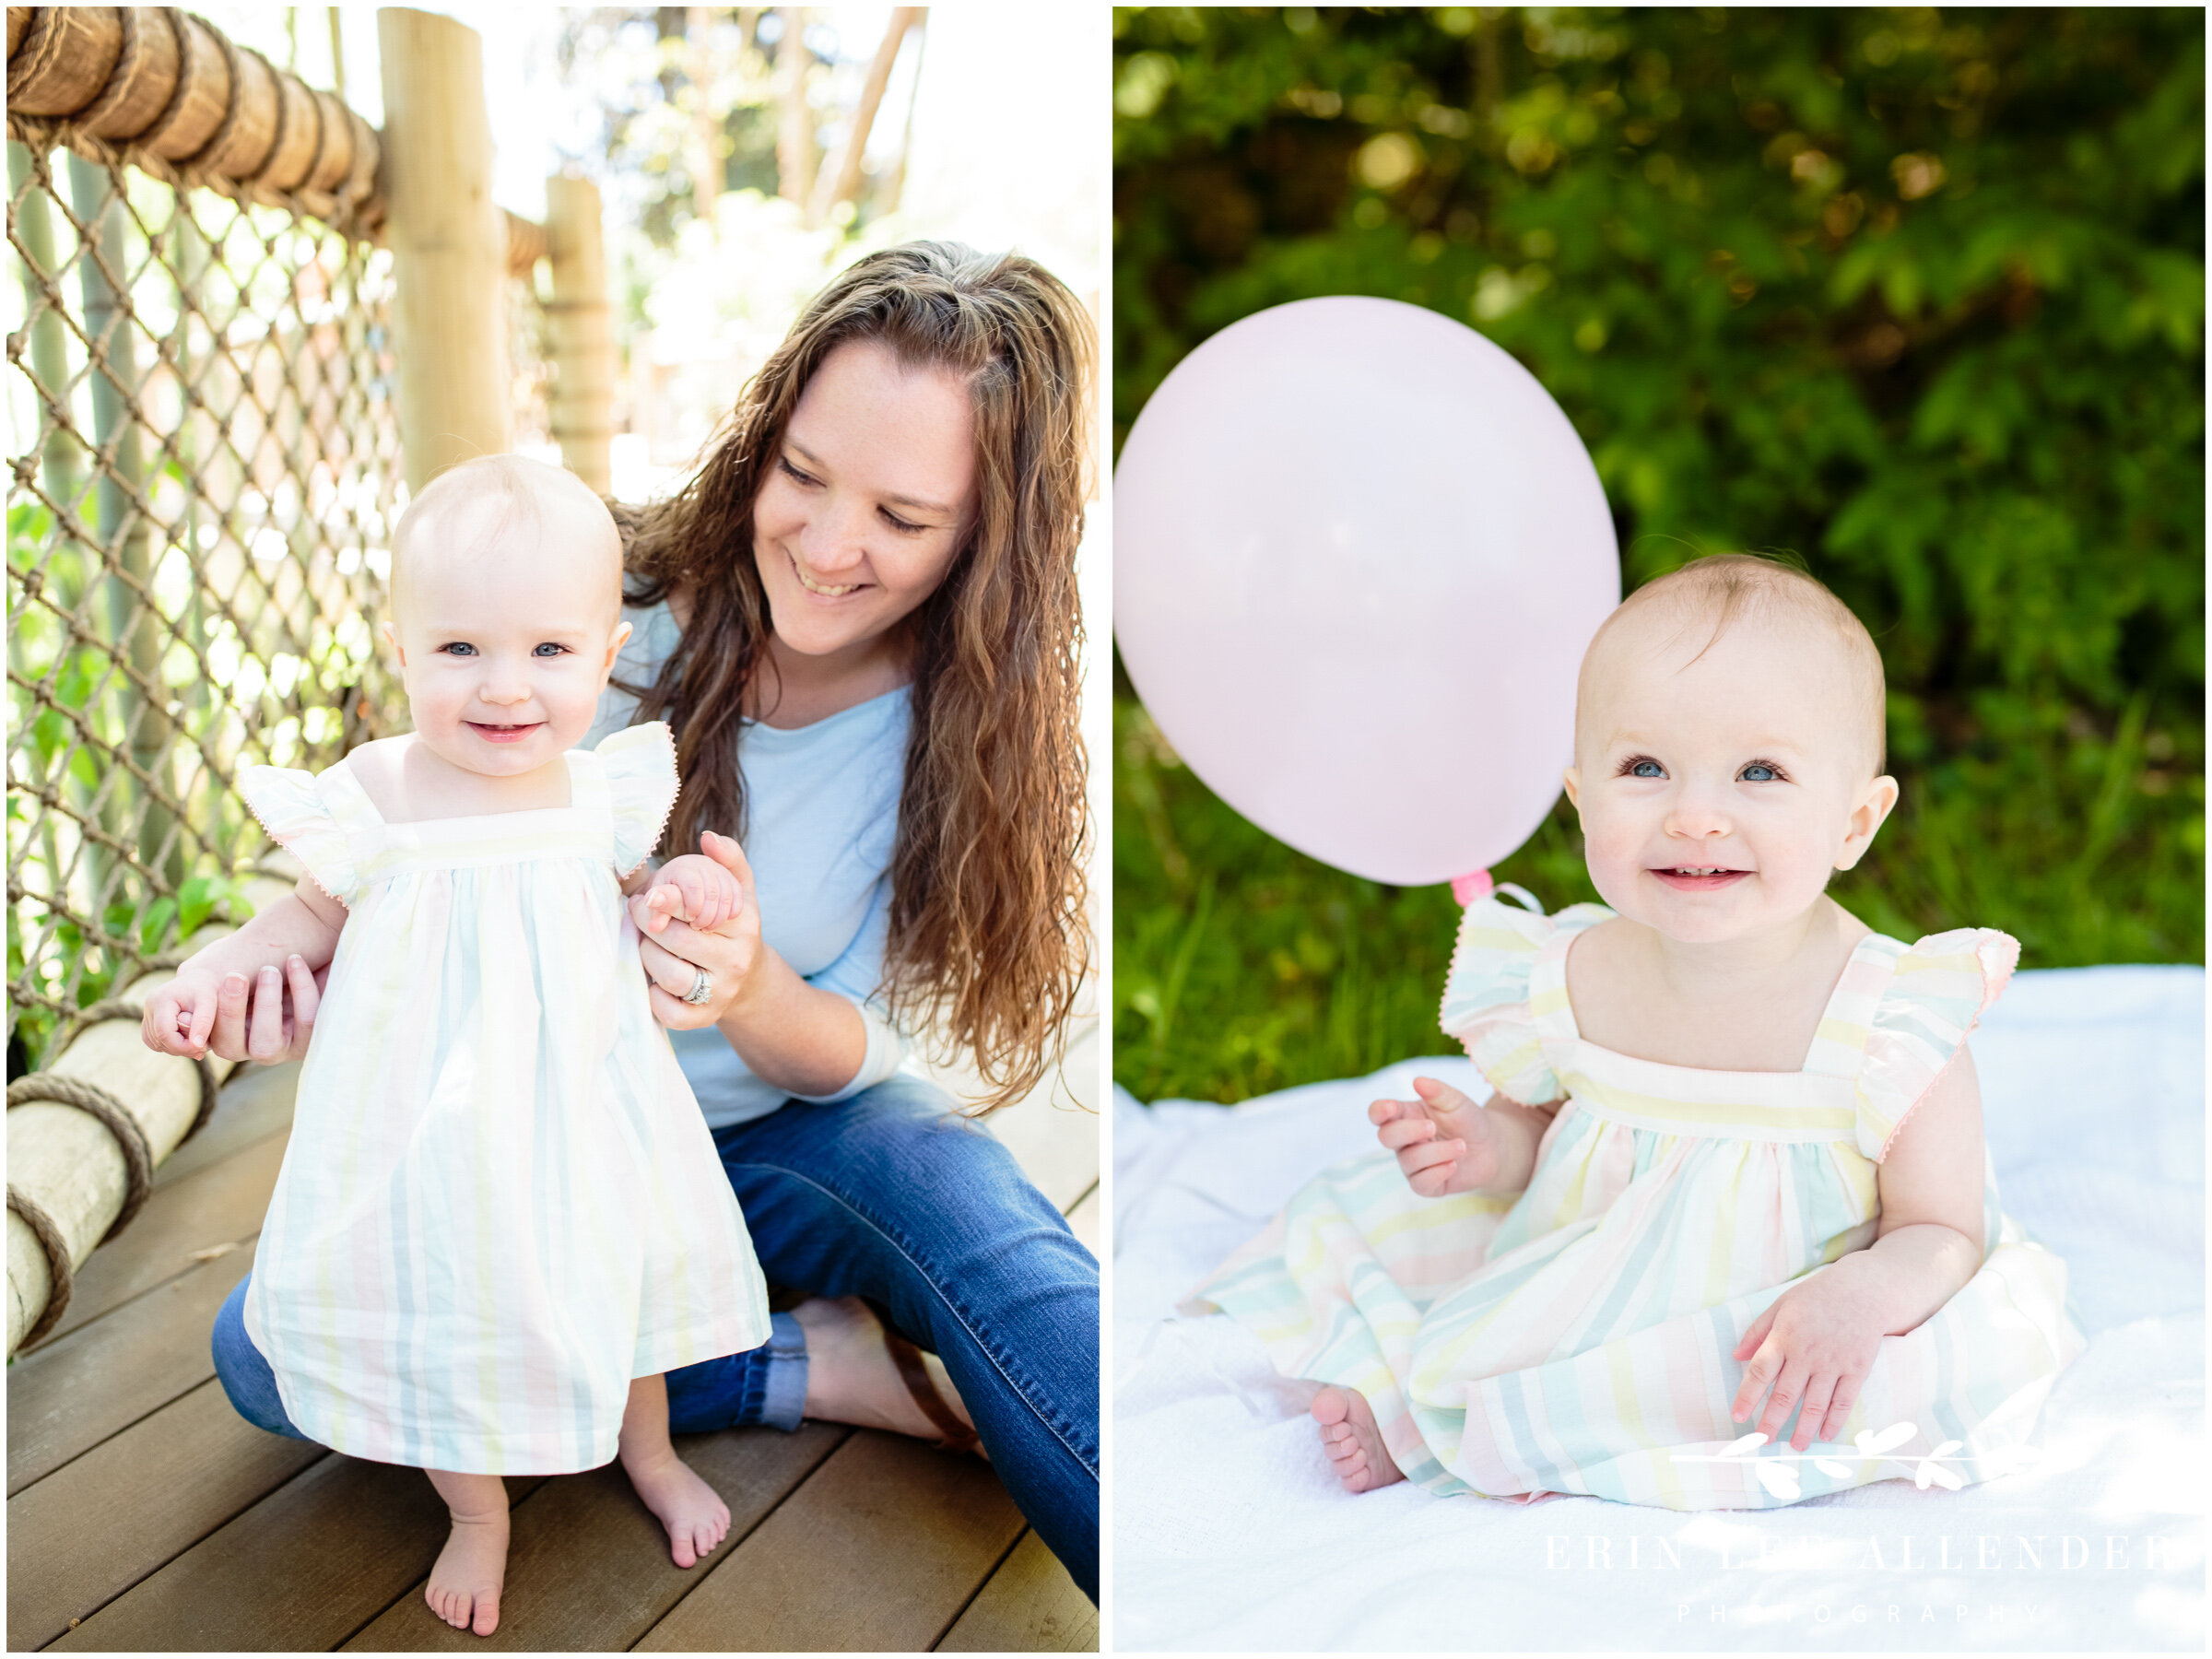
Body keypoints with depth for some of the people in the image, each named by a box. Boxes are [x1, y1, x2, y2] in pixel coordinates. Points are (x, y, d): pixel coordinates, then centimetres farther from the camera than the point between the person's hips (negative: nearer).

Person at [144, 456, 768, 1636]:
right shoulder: (375, 797, -16)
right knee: (447, 1311, 13)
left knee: (622, 1272, 20)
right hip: (428, 1127, -2)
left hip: (581, 1106, 2)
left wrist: (672, 895, -12)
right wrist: (218, 965, -12)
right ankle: (478, 1514, 41)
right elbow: (319, 918, 1)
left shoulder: (600, 793, -10)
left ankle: (649, 1453, 51)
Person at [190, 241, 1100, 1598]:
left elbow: (854, 1054, -12)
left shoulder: (963, 727, -13)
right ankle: (825, 1363, -19)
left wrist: (754, 991, -37)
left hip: (787, 1138, -1)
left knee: (932, 1167, -36)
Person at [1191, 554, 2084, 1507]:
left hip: (1768, 1349, -3)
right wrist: (1491, 1147, -16)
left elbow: (1943, 1234, -15)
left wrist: (1863, 1295, -38)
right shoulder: (1566, 981, -11)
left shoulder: (1896, 1026, -23)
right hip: (1571, 1297, 3)